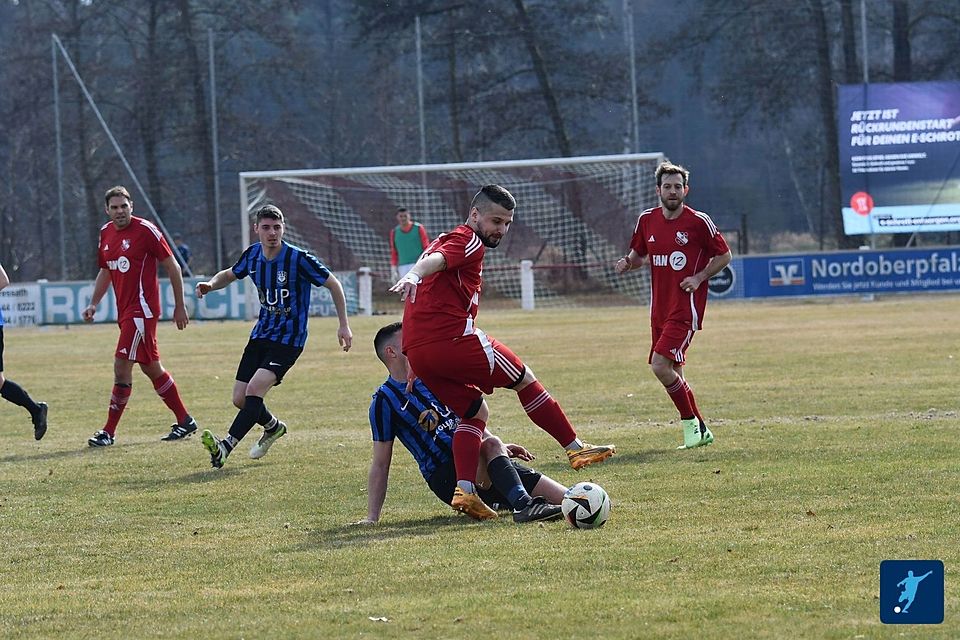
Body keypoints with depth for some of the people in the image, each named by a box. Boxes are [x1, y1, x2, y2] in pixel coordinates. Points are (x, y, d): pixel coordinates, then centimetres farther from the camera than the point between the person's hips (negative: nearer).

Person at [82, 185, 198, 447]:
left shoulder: (146, 230, -10)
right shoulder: (106, 233, 11)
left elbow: (172, 267, -6)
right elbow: (106, 272, 25)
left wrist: (180, 306, -6)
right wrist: (93, 304, 14)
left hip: (142, 309, -8)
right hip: (125, 311, 8)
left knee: (121, 367, -11)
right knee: (151, 368, 14)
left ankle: (109, 432, -7)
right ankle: (184, 421, 24)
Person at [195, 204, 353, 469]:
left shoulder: (298, 259, -17)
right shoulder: (252, 255, 0)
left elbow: (333, 284, -6)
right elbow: (231, 274, 21)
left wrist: (344, 325, -7)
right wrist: (211, 284, -2)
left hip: (289, 339, -6)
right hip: (261, 335, 6)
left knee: (254, 389, -24)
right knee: (240, 398, 5)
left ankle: (225, 447, -26)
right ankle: (273, 427, 36)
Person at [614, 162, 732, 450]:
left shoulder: (699, 221, -8)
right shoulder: (647, 220, 6)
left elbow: (724, 255, 2)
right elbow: (639, 253, 21)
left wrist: (699, 277, -11)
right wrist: (628, 262, -2)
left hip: (686, 307, -6)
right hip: (660, 307, 6)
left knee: (661, 366, -19)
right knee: (672, 372, 10)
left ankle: (691, 423, -1)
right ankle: (700, 431, 23)